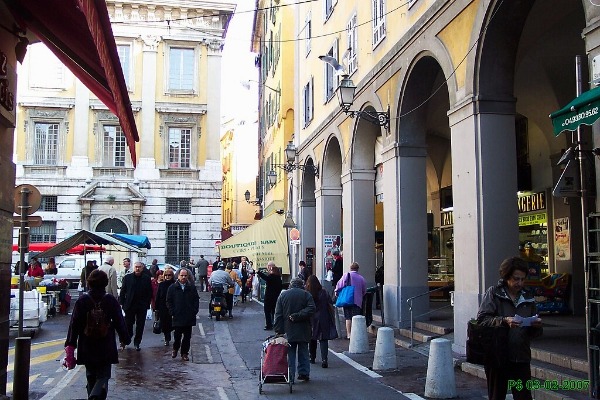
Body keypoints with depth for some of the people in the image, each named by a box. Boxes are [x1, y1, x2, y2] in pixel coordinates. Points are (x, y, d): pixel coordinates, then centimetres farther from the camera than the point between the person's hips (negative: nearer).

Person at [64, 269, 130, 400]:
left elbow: (74, 325, -4)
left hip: (87, 348, 2)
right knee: (103, 376, 3)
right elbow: (119, 323, -2)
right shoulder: (111, 301, -7)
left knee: (91, 376, 18)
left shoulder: (81, 301, -4)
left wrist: (70, 345, 2)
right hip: (106, 349, -2)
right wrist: (125, 339, 13)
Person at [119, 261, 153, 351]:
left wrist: (147, 304, -5)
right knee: (128, 324, 6)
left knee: (140, 326, 6)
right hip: (129, 305, 0)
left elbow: (150, 293, 3)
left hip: (142, 306, 0)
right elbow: (123, 291, 3)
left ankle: (137, 342, 16)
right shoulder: (127, 277, 2)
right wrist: (122, 302, -3)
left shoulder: (146, 279, 1)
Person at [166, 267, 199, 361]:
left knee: (187, 336, 5)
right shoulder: (172, 288, 4)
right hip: (177, 317, -1)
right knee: (177, 335, 4)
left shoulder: (192, 288, 6)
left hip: (189, 317, 1)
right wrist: (172, 312, -3)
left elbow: (196, 301, 8)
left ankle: (185, 353, 15)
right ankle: (175, 349, 29)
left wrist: (194, 311, -1)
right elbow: (169, 301, 5)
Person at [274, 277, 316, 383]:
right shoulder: (306, 294, 0)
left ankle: (290, 376, 4)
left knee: (290, 353, 6)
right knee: (303, 352, 12)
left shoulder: (282, 295, 4)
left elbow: (278, 314, 1)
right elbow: (311, 309, -14)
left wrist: (278, 330, 0)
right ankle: (304, 373, 13)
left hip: (288, 330, 1)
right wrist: (298, 316, -13)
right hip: (303, 331, 0)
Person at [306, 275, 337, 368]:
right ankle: (324, 359, -14)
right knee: (323, 339, 0)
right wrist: (332, 318, 8)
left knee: (312, 339, 17)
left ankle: (312, 358, 27)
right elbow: (330, 306, -2)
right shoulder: (324, 293, -4)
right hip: (323, 319, 0)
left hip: (311, 320, 0)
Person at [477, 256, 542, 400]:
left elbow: (533, 333, 17)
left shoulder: (528, 298, 12)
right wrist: (504, 321, -25)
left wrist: (536, 326, -6)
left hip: (521, 358, 3)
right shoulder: (493, 293, 0)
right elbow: (482, 319, -11)